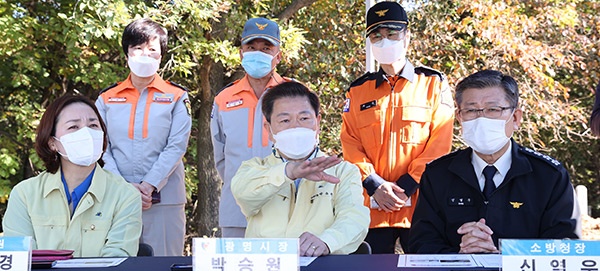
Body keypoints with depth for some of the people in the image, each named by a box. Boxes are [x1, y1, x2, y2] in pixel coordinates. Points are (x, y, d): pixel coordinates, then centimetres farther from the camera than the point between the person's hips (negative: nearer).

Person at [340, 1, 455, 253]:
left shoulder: (433, 83, 6)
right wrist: (374, 185, -10)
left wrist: (407, 186, -10)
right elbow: (350, 145, 6)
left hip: (420, 204, -2)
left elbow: (440, 143, -2)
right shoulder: (358, 90, 12)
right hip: (373, 205, 2)